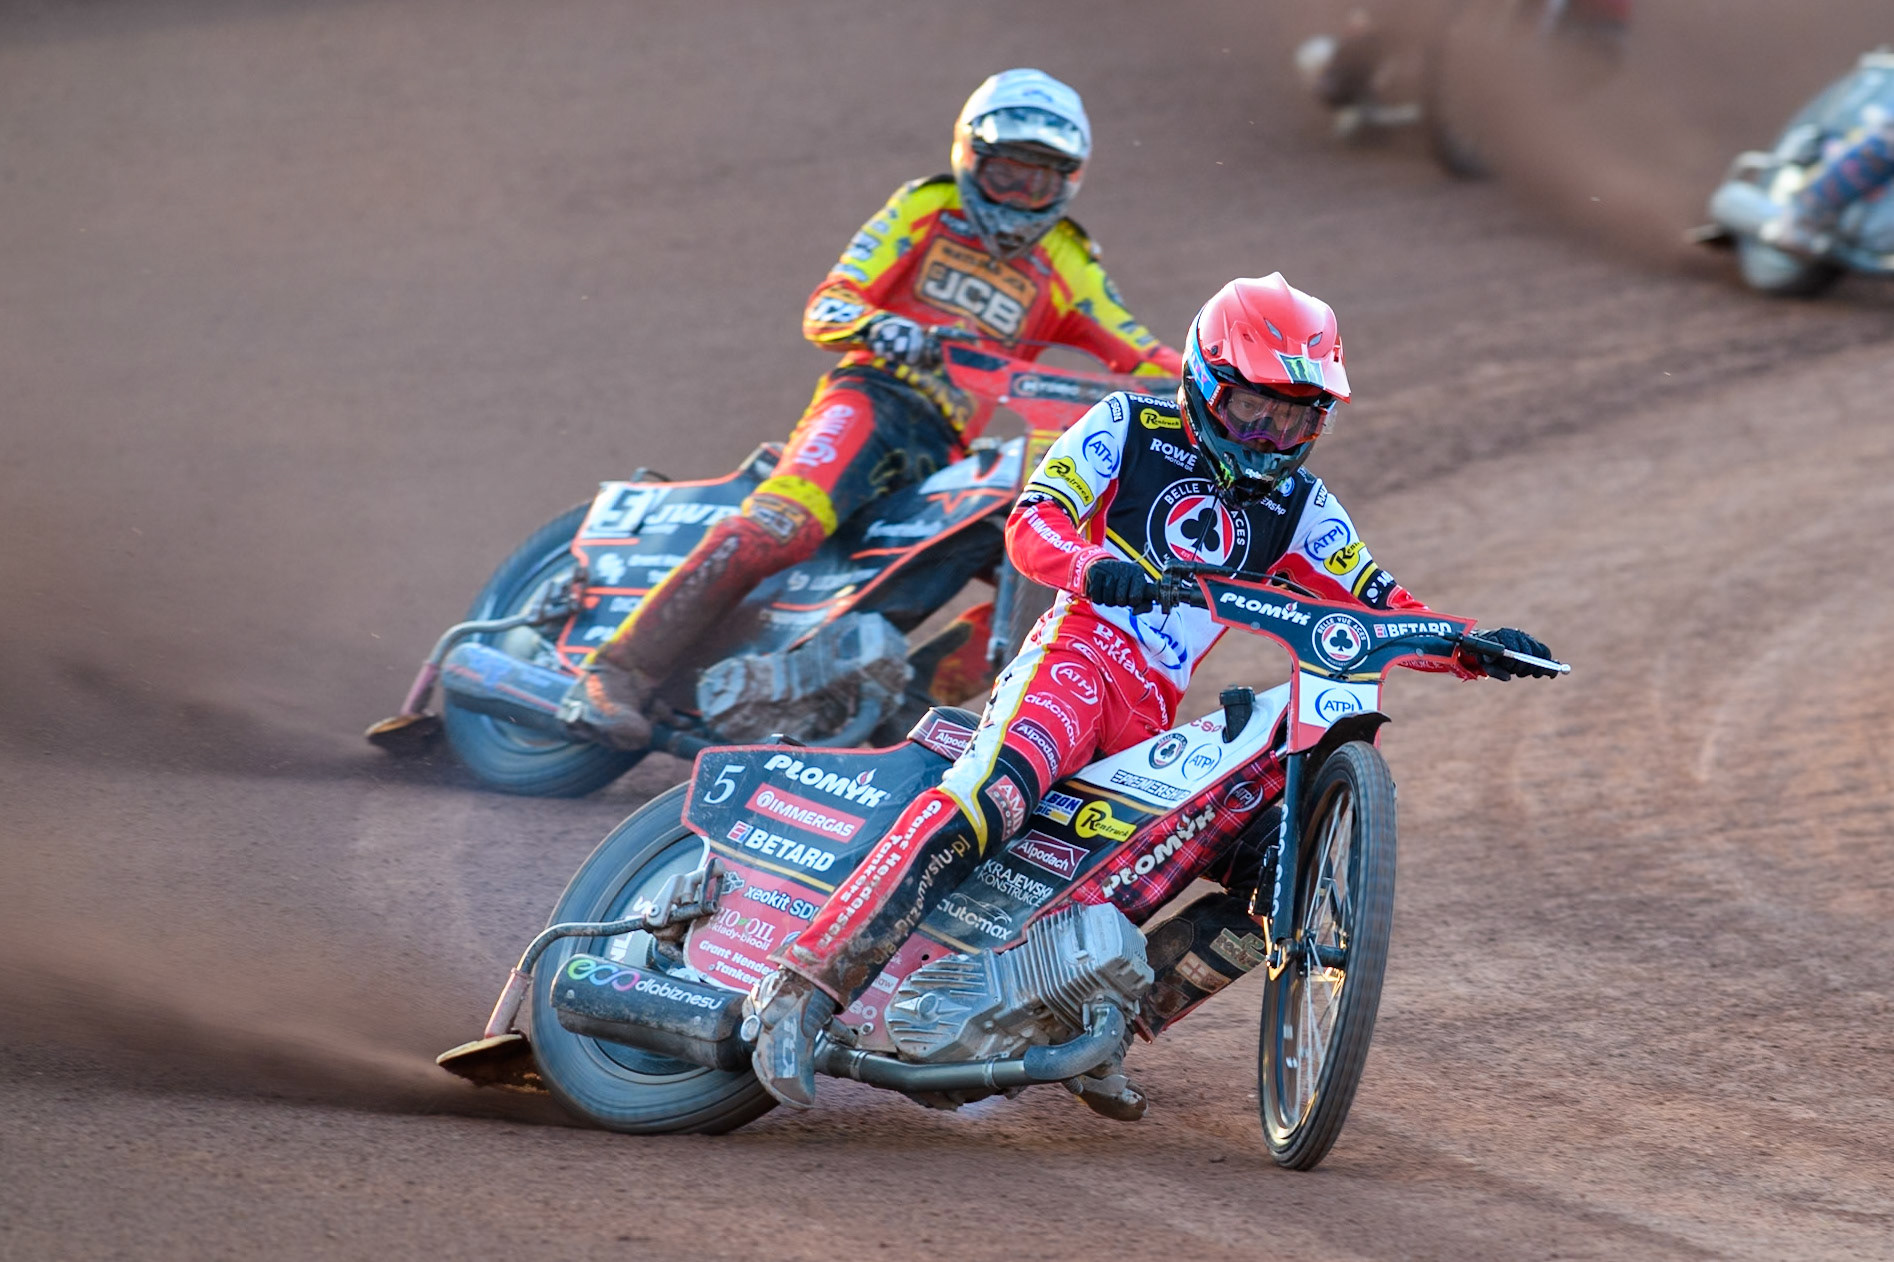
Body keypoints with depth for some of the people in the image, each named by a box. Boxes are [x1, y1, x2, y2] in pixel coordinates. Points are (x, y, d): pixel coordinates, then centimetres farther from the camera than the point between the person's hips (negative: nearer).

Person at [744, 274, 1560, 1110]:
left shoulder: (1296, 505, 19)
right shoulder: (1129, 430, 6)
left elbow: (1377, 608, 17)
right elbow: (1030, 523, -7)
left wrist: (1472, 649, -1)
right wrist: (1094, 564, -29)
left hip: (1155, 722, 6)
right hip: (1077, 655, -6)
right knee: (991, 793, -35)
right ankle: (804, 987, -42)